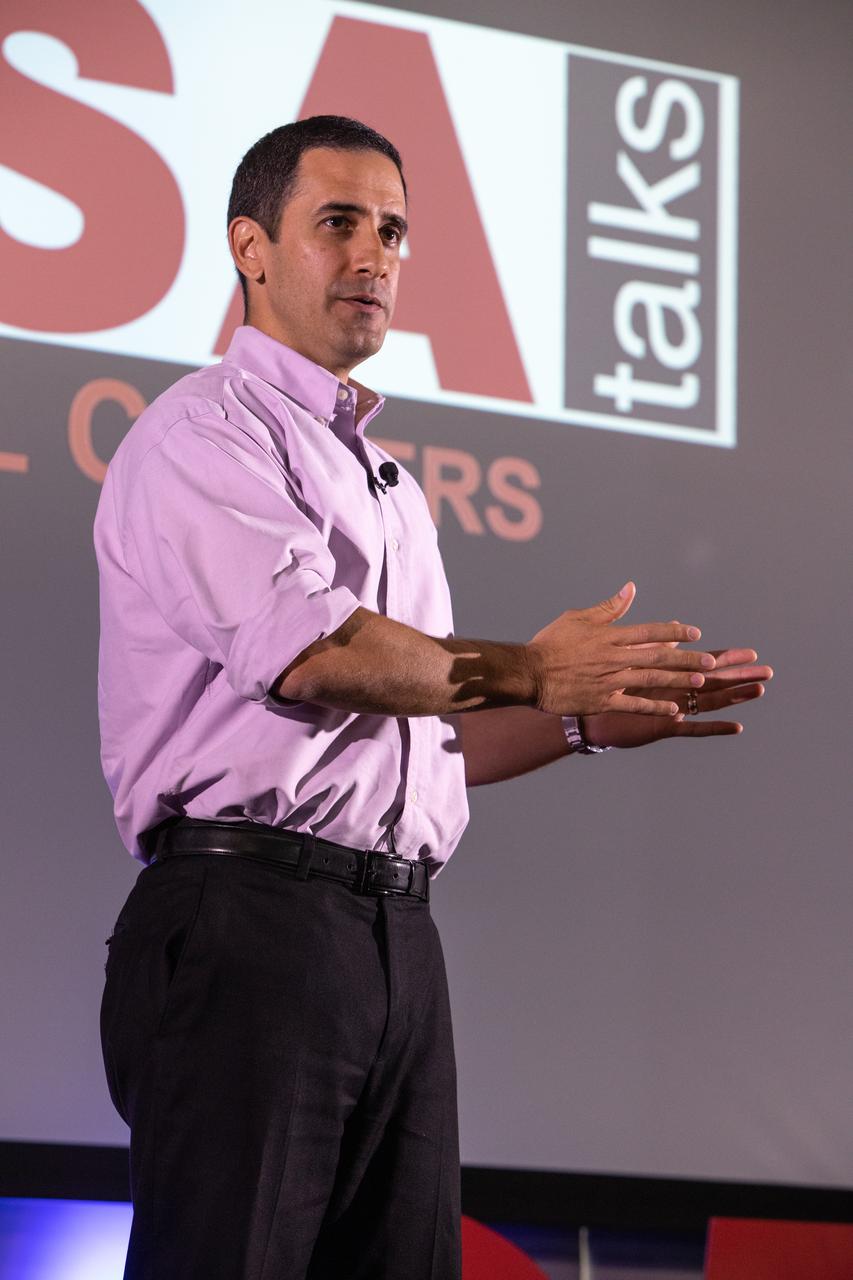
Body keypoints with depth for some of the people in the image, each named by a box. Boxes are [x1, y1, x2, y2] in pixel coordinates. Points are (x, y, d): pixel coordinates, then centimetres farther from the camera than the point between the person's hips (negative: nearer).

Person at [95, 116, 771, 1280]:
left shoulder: (389, 484, 26)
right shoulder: (206, 432, -2)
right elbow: (318, 656, -16)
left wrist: (591, 720, 11)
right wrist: (533, 672, -7)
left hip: (398, 940, 8)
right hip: (245, 920, -8)